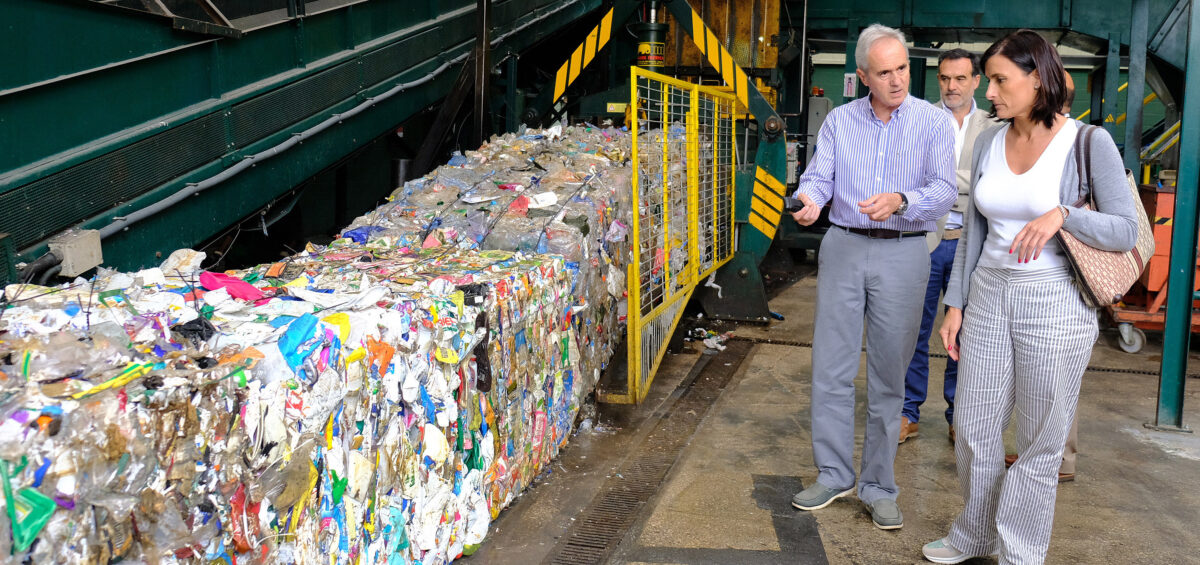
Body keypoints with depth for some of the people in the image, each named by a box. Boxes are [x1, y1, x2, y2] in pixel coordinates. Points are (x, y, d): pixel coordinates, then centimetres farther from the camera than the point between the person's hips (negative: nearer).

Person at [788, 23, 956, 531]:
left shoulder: (934, 122, 0)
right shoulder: (839, 120, 7)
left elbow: (943, 190, -9)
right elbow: (818, 176, 0)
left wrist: (900, 200, -29)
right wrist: (809, 199, -24)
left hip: (903, 255, -2)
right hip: (843, 247, 2)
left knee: (889, 374, 5)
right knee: (831, 367, 3)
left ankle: (879, 486, 16)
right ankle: (833, 474, 16)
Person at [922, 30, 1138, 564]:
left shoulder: (1089, 143, -9)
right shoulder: (989, 142, 6)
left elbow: (1125, 231, -11)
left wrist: (1061, 214, -27)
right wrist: (955, 304, 9)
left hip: (1054, 305, -5)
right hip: (989, 297, 5)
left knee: (1040, 443, 6)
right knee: (974, 429, 13)